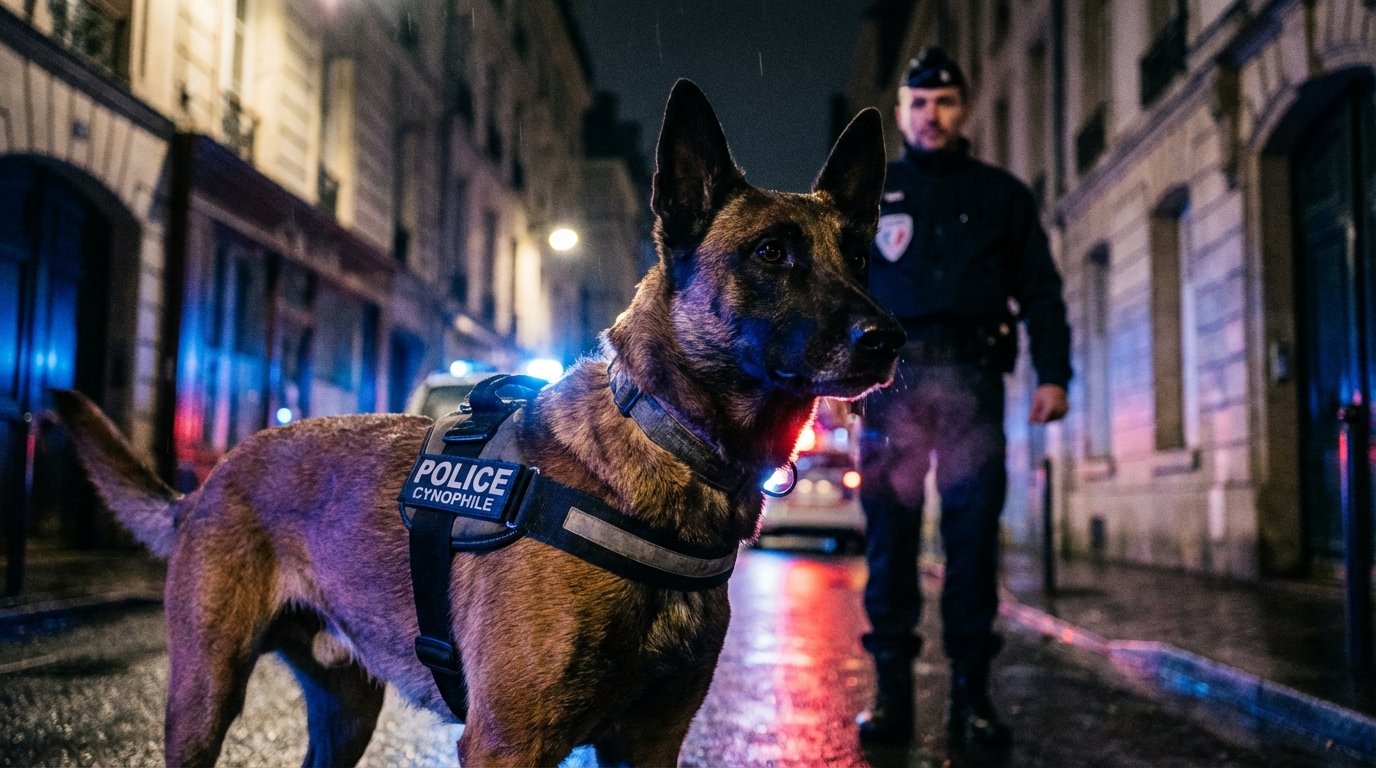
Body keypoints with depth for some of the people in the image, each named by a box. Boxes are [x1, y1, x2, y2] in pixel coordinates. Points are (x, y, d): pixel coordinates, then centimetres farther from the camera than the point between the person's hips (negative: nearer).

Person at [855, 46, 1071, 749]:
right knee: (889, 533, -2)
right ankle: (892, 690, 4)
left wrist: (1052, 372, 0)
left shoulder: (1002, 195, 17)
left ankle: (970, 692, 3)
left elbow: (1041, 290, 13)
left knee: (973, 533, -3)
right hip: (892, 376, 0)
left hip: (971, 380, 0)